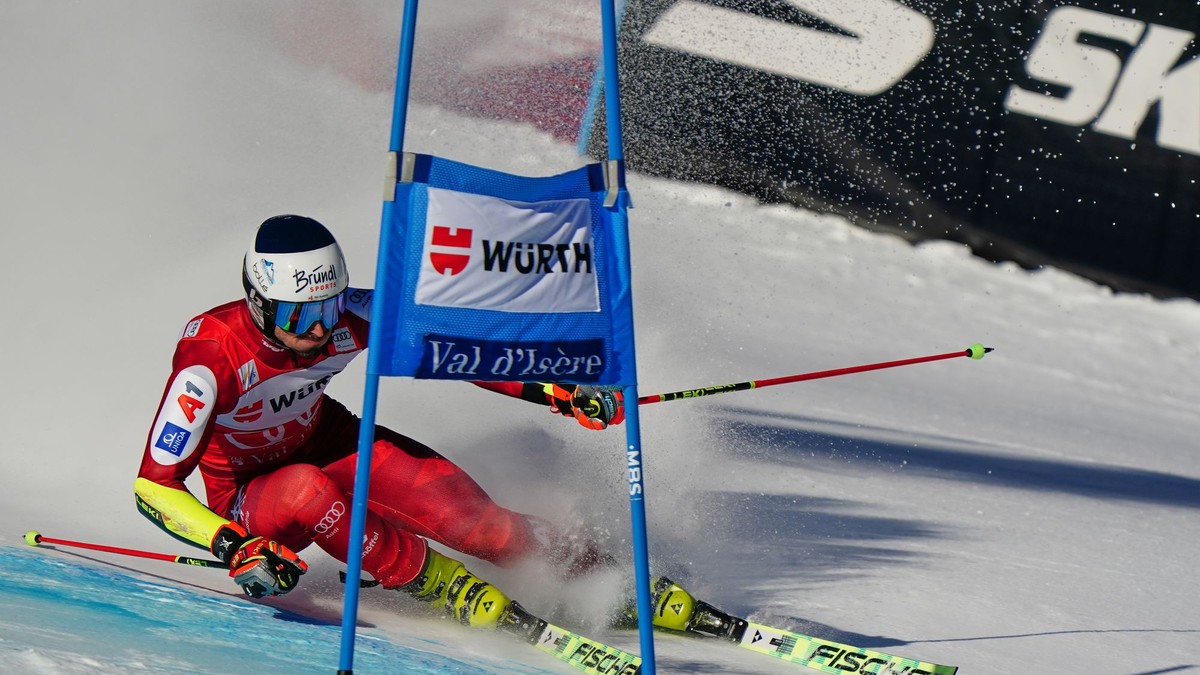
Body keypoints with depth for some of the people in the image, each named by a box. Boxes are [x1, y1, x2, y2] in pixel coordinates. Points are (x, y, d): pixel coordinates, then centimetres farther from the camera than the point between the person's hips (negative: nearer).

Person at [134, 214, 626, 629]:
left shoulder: (347, 315, -24)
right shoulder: (211, 355, -34)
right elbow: (153, 486, -31)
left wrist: (559, 391, -19)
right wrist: (237, 549, -44)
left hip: (327, 443, 3)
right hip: (247, 497, -3)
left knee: (450, 501, -23)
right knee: (306, 490, -38)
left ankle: (593, 569, -7)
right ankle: (444, 585, -21)